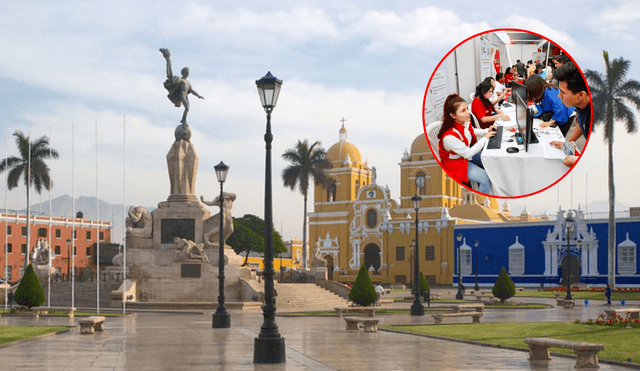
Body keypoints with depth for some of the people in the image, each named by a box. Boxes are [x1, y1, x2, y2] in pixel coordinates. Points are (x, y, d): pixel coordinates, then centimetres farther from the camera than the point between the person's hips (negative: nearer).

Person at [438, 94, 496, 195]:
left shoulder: (464, 122, -14)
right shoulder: (449, 136, -39)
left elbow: (471, 131, 12)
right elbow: (468, 153, -26)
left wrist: (486, 131, -6)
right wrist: (485, 138, -21)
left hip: (468, 153, 8)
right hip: (457, 163, -8)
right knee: (486, 178, -16)